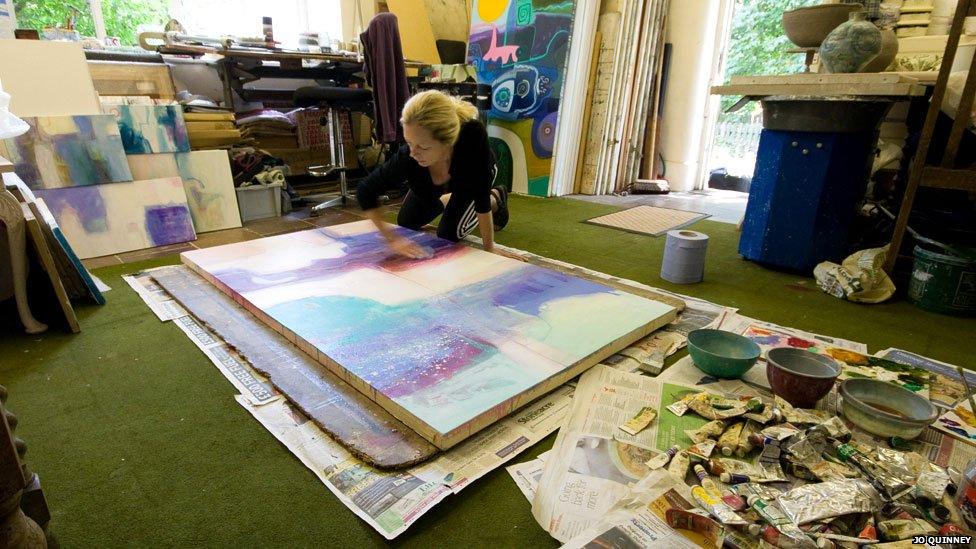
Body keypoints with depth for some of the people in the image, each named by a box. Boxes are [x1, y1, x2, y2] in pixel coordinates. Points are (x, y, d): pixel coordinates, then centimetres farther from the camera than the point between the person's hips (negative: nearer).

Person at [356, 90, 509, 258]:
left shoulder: (474, 135, -49)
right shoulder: (407, 157, -42)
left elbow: (481, 197, -38)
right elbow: (365, 192, -28)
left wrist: (489, 248, -32)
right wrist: (391, 238, -36)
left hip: (471, 176, -2)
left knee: (447, 234, -4)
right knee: (405, 224, 14)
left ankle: (495, 199, 17)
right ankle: (449, 201, 40)